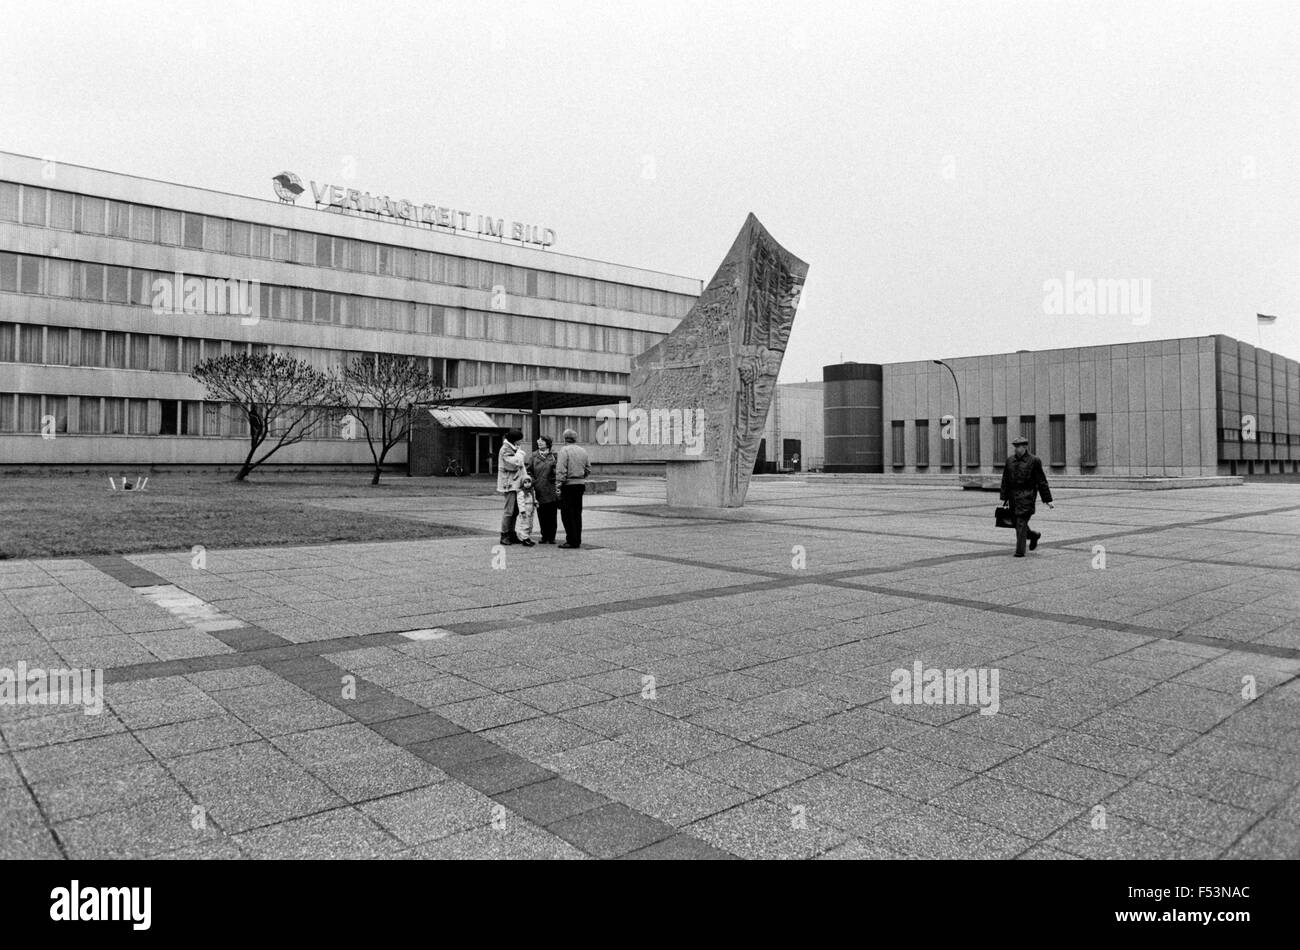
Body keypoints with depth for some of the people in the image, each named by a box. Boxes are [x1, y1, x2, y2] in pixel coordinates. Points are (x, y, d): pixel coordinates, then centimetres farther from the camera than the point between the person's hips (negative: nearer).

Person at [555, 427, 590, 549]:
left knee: (567, 514, -1)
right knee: (577, 513, 13)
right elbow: (588, 469, 13)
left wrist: (558, 484, -15)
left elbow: (561, 470, -16)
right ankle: (577, 540, 17)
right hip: (581, 484, 6)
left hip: (569, 484, -6)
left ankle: (572, 541, -2)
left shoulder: (564, 450, -9)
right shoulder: (583, 451, 10)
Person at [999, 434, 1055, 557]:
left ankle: (1020, 551, -3)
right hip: (1013, 496, 5)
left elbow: (1041, 481, -3)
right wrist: (1004, 498, 7)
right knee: (1016, 522, 11)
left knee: (1021, 523, -9)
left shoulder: (1033, 461, -4)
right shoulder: (1010, 461, 9)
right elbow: (1005, 481, 12)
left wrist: (1048, 500, -3)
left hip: (1026, 496, -5)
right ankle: (1034, 535, 39)